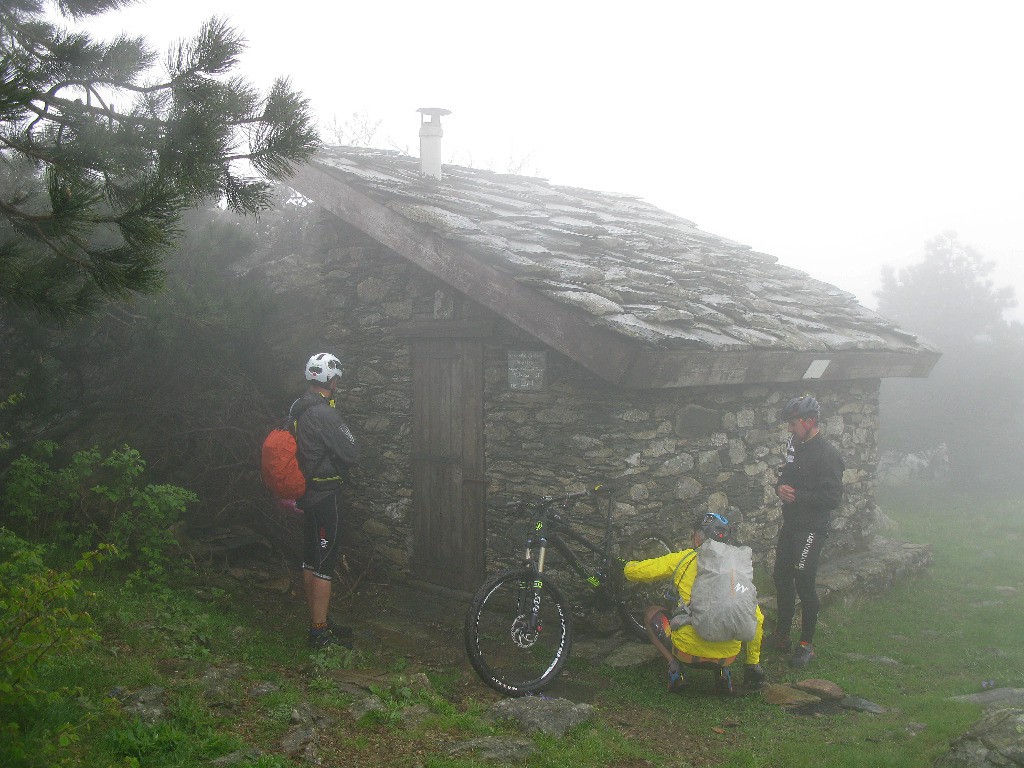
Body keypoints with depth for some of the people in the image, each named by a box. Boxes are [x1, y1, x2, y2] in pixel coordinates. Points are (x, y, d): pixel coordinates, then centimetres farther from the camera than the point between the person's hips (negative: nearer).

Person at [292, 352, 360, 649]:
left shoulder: (298, 409, 8)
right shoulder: (325, 414, -21)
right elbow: (351, 454, -20)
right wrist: (349, 441, 0)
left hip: (307, 493, 10)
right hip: (325, 496, -10)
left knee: (311, 562, 16)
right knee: (324, 565, -2)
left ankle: (318, 621, 27)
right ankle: (320, 633, 4)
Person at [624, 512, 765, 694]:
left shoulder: (684, 558, 1)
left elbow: (632, 571, 3)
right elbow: (757, 619, 9)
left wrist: (631, 564, 29)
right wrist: (753, 664, 21)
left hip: (688, 652, -2)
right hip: (728, 656, 3)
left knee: (651, 613, 25)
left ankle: (674, 666, 3)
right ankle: (723, 671, 11)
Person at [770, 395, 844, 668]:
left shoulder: (827, 454, -17)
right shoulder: (796, 445, 9)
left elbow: (832, 497, -22)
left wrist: (797, 496, -20)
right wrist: (780, 487, -2)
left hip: (811, 529, -9)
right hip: (790, 524, 9)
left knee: (804, 584, -3)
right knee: (782, 578, 15)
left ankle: (807, 645, 11)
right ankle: (782, 636, 29)